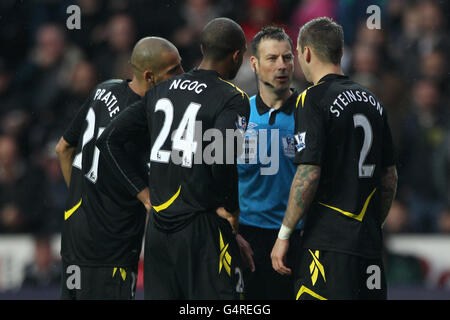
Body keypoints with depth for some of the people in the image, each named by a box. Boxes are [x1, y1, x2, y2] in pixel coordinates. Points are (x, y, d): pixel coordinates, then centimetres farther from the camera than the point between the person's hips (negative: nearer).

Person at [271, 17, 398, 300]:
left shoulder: (313, 100, -9)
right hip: (370, 243, 7)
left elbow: (308, 175, -15)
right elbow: (390, 177, 17)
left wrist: (284, 235, -9)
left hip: (329, 243, -7)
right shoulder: (372, 102, 13)